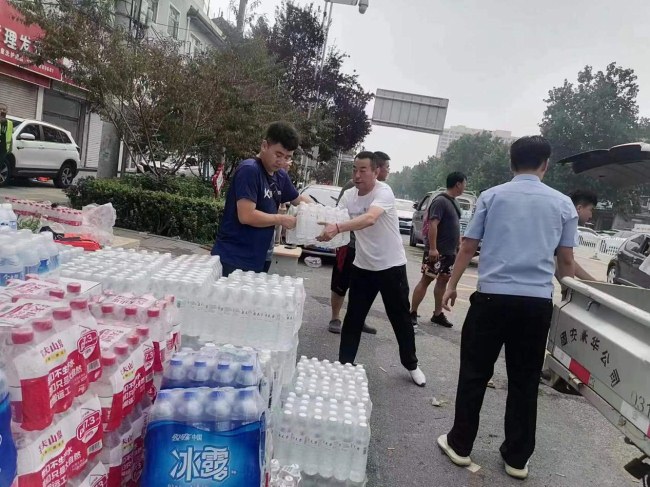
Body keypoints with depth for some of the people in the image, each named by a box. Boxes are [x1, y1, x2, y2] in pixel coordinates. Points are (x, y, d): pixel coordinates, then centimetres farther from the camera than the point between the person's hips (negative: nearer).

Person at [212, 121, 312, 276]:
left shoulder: (281, 176, 8)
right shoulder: (249, 170, -16)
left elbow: (298, 198, 25)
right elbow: (246, 216, -24)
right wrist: (281, 219, -13)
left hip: (258, 260, 8)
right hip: (233, 259, -8)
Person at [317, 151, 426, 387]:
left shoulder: (384, 192, -21)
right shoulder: (348, 196, -1)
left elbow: (370, 219, -39)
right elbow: (335, 222, -5)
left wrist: (337, 228, -52)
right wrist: (325, 231, -27)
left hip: (391, 266, -4)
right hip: (363, 266, 4)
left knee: (400, 318, 11)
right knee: (353, 318, 7)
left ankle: (411, 365, 30)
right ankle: (345, 364, 20)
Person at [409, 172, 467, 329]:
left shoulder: (454, 202, 13)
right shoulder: (440, 201, -15)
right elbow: (433, 224, -22)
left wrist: (459, 244, 19)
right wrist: (432, 248, -27)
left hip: (450, 251, 9)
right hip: (437, 251, -9)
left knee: (443, 280, 13)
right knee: (426, 280, -5)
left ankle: (438, 314, 21)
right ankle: (412, 313, 2)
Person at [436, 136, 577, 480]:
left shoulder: (492, 196, 2)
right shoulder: (563, 204, 6)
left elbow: (468, 247, 3)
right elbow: (565, 261, 11)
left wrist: (452, 285, 15)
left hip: (493, 296, -2)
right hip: (538, 302, 2)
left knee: (474, 375, 10)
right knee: (524, 382, 12)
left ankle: (460, 445, 19)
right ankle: (517, 458, 22)